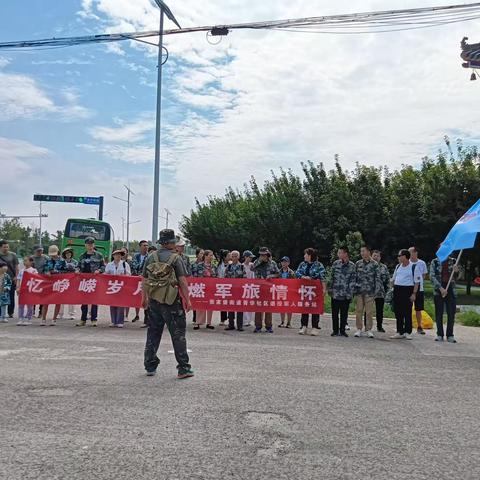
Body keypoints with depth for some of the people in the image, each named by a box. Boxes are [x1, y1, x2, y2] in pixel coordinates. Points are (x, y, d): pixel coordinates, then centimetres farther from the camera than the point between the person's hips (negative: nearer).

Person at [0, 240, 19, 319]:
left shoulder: (12, 255, 4)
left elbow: (16, 267, 5)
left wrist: (16, 277, -4)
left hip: (11, 279, -1)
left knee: (11, 296, 3)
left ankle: (10, 313, 10)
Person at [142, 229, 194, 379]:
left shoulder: (150, 258, 8)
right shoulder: (175, 258, -8)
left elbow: (144, 280, 13)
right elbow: (182, 281, -11)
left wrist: (145, 298, 23)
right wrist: (187, 300, -6)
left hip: (153, 300, 5)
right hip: (171, 301, -5)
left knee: (153, 333, 14)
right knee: (178, 334, 1)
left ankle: (150, 366, 20)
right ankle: (183, 369, 3)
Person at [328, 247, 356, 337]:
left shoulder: (352, 266, 0)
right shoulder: (335, 264, 4)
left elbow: (353, 280, -1)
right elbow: (331, 277, 6)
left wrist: (350, 292, -6)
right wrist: (329, 289, 2)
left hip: (346, 294, -1)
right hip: (335, 293, 1)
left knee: (344, 313, 7)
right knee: (335, 312, 6)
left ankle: (342, 330, 18)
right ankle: (335, 330, 16)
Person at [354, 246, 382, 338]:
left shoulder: (374, 264, 0)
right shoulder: (358, 264, 9)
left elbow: (377, 278, -1)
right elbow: (354, 277, 12)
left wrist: (376, 291, -7)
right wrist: (353, 289, 6)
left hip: (370, 291, -3)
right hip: (359, 291, 3)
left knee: (369, 311, 2)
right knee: (359, 311, 4)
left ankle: (368, 330, 11)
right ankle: (359, 329, 13)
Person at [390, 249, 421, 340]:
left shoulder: (414, 267, -6)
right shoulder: (398, 266, 13)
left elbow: (417, 282, -7)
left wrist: (414, 294, -13)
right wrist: (393, 288, 12)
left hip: (408, 290, -6)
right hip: (397, 290, 6)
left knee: (407, 313, -2)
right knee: (398, 312, 7)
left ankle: (407, 332, 7)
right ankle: (400, 332, 15)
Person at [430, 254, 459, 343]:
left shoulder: (453, 261, 9)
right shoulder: (435, 262, 2)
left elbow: (456, 278, 13)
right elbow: (432, 277, -5)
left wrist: (456, 272, -10)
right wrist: (440, 288, -15)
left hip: (451, 290, 2)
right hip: (438, 290, -1)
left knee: (451, 313, 0)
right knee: (439, 313, 3)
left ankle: (450, 335, 9)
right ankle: (440, 335, 11)